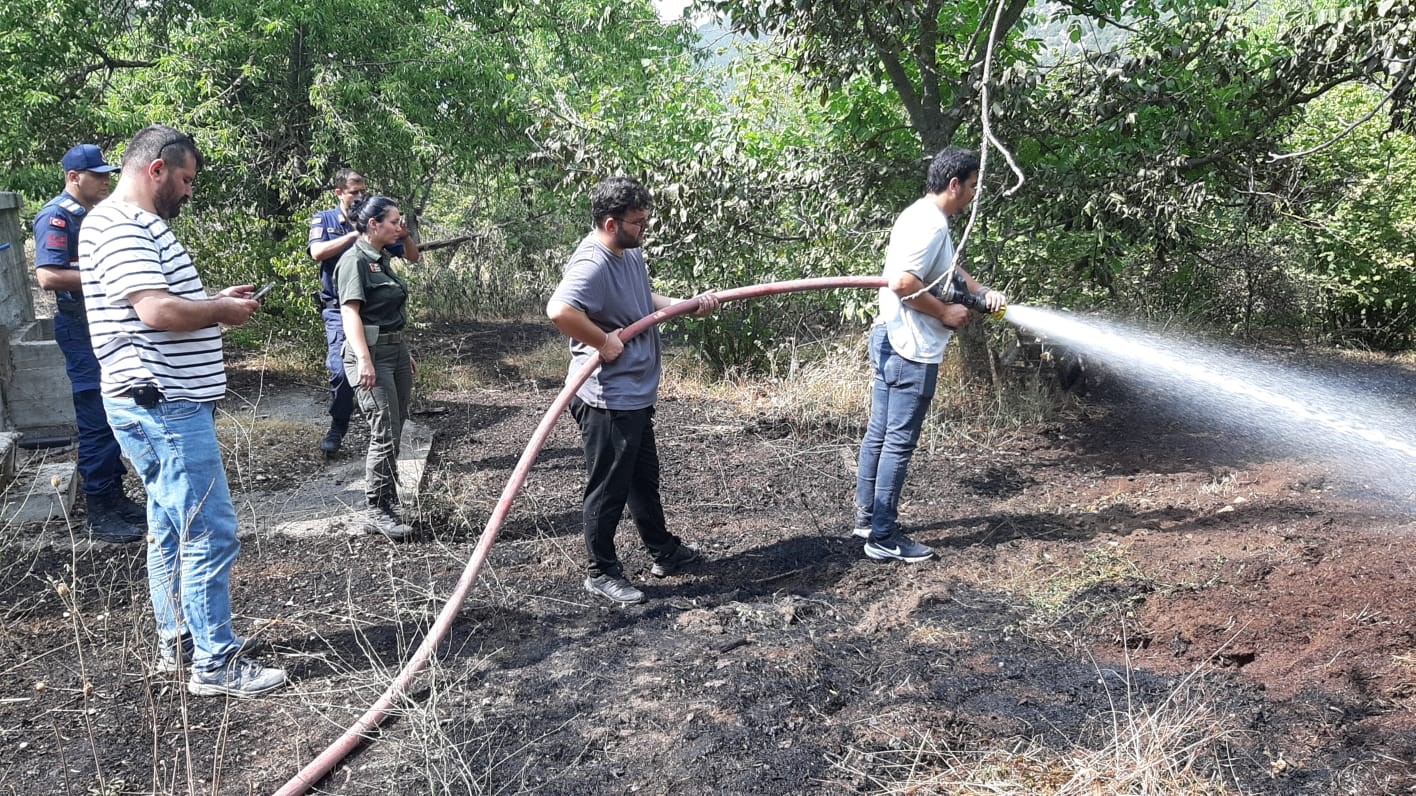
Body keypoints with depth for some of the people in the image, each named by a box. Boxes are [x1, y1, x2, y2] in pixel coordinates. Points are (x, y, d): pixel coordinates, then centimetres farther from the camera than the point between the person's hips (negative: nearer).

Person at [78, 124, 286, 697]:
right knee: (210, 533, -7)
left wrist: (216, 300, 11)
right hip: (163, 408, -11)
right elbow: (158, 311, -26)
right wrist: (222, 312, -11)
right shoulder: (120, 225, -15)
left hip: (165, 406, 11)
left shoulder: (140, 225, 19)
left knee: (171, 528, 17)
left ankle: (177, 640, 29)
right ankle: (216, 664, 1)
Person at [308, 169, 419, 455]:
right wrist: (357, 233, -18)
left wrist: (404, 235, -15)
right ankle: (338, 427, 5)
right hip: (340, 308, -2)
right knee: (341, 369, -12)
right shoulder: (324, 220, 5)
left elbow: (413, 257, 6)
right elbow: (318, 252, -15)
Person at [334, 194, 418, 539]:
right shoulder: (355, 261, -11)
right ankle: (377, 511, -1)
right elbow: (350, 312, -18)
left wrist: (405, 354, 24)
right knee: (384, 433, -9)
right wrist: (364, 360, -27)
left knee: (394, 431, 11)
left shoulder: (383, 259, 16)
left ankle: (386, 501, 21)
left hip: (396, 348, 9)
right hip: (372, 352, -9)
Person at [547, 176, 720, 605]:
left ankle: (665, 552, 41)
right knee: (608, 489, 4)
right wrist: (603, 341, -29)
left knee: (645, 480, 24)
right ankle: (601, 572, 21)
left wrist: (688, 304, 11)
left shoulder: (632, 254, 8)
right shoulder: (592, 264, -25)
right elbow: (559, 310, -41)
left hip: (636, 394, 10)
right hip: (607, 400, -10)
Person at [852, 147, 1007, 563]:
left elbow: (950, 268, 24)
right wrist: (946, 312, -14)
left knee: (879, 434, 16)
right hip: (912, 349, -11)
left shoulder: (924, 218, 16)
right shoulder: (929, 223, -17)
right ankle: (884, 537, 2)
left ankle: (867, 517, 27)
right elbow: (903, 282, -26)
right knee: (899, 443, -5)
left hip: (890, 340, 11)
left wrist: (982, 292, 7)